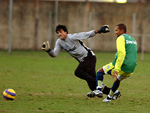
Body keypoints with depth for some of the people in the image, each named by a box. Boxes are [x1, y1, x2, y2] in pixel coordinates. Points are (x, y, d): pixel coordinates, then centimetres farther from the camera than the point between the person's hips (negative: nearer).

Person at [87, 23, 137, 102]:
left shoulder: (121, 38, -7)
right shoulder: (133, 40, 20)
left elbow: (122, 54, -21)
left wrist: (116, 69, -26)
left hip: (122, 66, -7)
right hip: (131, 69, 7)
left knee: (100, 72, 8)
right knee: (117, 80, 33)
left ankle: (99, 90, -10)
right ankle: (109, 97, 40)